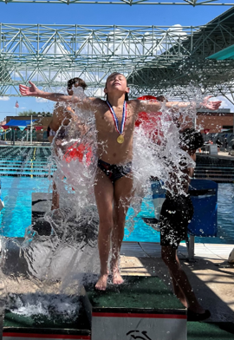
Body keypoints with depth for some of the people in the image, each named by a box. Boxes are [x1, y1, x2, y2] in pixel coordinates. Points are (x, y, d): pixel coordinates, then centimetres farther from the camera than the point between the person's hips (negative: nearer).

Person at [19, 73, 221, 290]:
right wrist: (39, 93, -10)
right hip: (103, 169, -2)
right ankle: (103, 271, 10)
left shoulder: (135, 107, 3)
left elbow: (167, 106, 6)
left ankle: (115, 266, 25)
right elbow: (66, 99, -4)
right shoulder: (98, 106, -2)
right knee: (106, 222, -3)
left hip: (125, 170, 2)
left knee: (120, 221, 10)